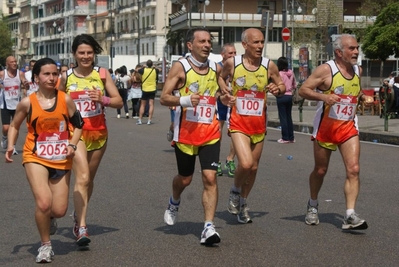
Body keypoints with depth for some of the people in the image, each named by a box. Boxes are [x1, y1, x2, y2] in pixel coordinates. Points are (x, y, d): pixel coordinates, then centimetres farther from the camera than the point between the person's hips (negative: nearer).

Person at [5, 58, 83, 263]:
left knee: (59, 211, 0)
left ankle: (49, 219, 41)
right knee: (43, 203, -19)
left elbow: (78, 125, 5)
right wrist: (10, 146, -7)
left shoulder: (65, 100, -4)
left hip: (61, 160, 2)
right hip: (36, 158, -2)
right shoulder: (27, 103, -6)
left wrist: (72, 144, -11)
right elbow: (14, 126, 8)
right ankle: (45, 245, 6)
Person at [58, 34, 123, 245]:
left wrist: (102, 99, -18)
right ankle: (81, 227, -21)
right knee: (82, 177, -18)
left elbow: (119, 102, -1)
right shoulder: (66, 77, 0)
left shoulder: (102, 74, 1)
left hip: (98, 131, 2)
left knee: (89, 178, 15)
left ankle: (78, 215, 37)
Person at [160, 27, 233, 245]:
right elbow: (164, 98, -10)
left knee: (210, 177, -11)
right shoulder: (180, 67, -7)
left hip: (210, 132, 2)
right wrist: (184, 100, -27)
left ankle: (208, 228, -11)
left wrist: (222, 97, 2)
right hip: (186, 132, -2)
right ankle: (174, 203, 47)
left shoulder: (216, 68, 6)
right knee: (185, 178, 13)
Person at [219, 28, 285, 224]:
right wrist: (224, 89, -5)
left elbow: (282, 86, 11)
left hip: (259, 124, 3)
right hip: (238, 122, -3)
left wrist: (278, 89, -12)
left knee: (253, 167, 12)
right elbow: (220, 77, 14)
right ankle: (235, 191, 10)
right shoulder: (232, 63, -6)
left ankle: (242, 203, 34)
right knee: (245, 163, -21)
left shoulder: (269, 66, -3)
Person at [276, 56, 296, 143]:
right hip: (289, 96, 6)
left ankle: (285, 138, 0)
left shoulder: (280, 74, -13)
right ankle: (291, 137, 17)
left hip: (282, 96, -6)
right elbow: (294, 86, 13)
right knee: (289, 117, 14)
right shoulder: (291, 73, 5)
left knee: (283, 117, -1)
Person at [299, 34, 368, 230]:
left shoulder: (358, 70, 7)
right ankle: (313, 206, 36)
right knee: (320, 170, 10)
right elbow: (303, 90, -15)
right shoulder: (326, 70, -11)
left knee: (353, 169, -13)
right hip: (326, 126, -4)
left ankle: (350, 216, -15)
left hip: (348, 127, 4)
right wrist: (323, 96, -29)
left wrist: (361, 97, 9)